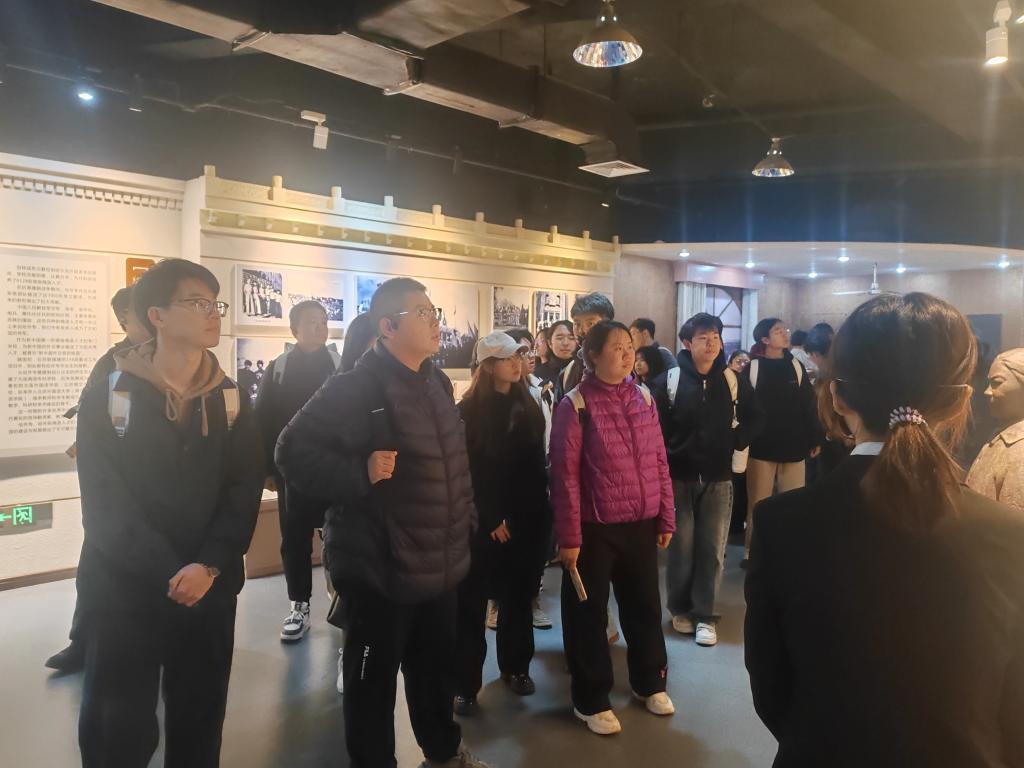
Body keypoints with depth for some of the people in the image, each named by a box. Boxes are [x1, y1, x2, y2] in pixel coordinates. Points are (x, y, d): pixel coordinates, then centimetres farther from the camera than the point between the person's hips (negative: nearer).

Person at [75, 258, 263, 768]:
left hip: (209, 588, 3)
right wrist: (171, 573, -16)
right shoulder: (106, 397, -4)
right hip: (123, 588, -2)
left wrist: (209, 565, -17)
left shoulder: (231, 401, 4)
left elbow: (245, 491, -2)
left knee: (199, 720, 14)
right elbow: (103, 502, -10)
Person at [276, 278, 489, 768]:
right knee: (374, 678, 12)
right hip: (380, 567, -7)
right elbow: (293, 453, -18)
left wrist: (467, 520, 17)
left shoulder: (437, 383, 8)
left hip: (441, 564, 8)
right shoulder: (355, 388, -16)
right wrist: (359, 473, -27)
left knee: (438, 666, 24)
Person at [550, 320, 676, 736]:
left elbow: (659, 461, 9)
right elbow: (565, 475, -13)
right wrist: (569, 537, -13)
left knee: (645, 606, 19)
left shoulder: (644, 397, 4)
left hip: (641, 525, 5)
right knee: (589, 615, 10)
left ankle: (649, 682, 42)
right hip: (594, 529, -5)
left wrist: (666, 516, 8)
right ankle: (591, 700, 29)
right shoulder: (575, 405, -12)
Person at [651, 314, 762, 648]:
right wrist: (664, 462, -8)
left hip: (718, 477, 2)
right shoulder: (668, 380, -6)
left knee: (712, 548, 4)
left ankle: (705, 614, 14)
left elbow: (754, 417, 15)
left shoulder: (733, 380, 2)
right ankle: (680, 608, 23)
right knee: (682, 547, 6)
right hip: (680, 477, -2)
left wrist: (737, 441, 3)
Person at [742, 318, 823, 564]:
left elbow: (809, 405, 9)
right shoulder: (752, 369, -3)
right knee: (758, 504, 6)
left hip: (794, 446, 3)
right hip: (761, 447, -3)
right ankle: (752, 552, 17)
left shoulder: (796, 367, 7)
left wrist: (815, 439, 7)